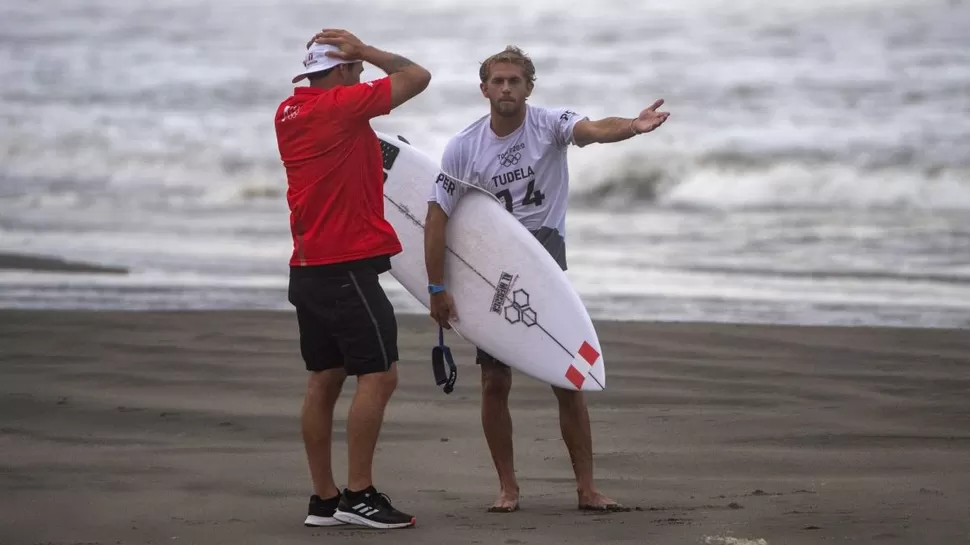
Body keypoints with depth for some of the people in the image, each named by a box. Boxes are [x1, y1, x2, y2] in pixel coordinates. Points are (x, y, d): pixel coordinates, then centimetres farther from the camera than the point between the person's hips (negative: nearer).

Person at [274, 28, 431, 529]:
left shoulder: (288, 112, 10)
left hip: (307, 270, 9)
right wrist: (364, 50, 1)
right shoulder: (342, 105, -13)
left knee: (325, 379, 10)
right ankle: (358, 495, -8)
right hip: (348, 267, -9)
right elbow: (417, 77, -6)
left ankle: (323, 499, 12)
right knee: (378, 376, -6)